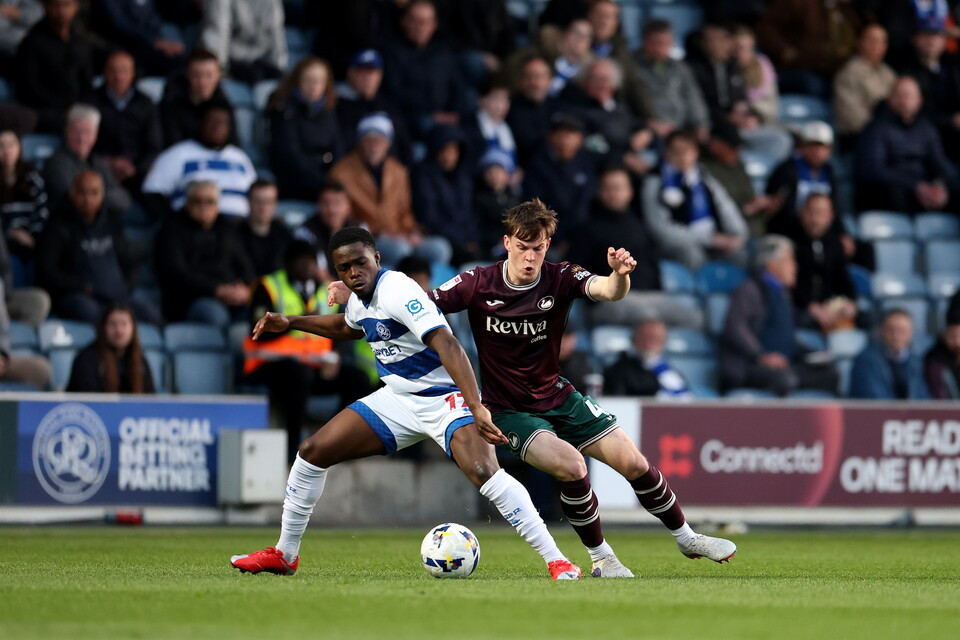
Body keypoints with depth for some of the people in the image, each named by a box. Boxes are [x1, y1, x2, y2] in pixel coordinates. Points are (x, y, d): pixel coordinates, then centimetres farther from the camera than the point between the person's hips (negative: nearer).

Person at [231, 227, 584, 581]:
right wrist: (290, 322, 24)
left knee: (483, 471, -32)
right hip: (398, 400, 9)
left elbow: (448, 346, -36)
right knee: (313, 452, 2)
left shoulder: (398, 292, -25)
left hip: (446, 398, -8)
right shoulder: (360, 299, 2)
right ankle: (284, 554, 18)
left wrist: (476, 407, -46)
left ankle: (556, 561, -27)